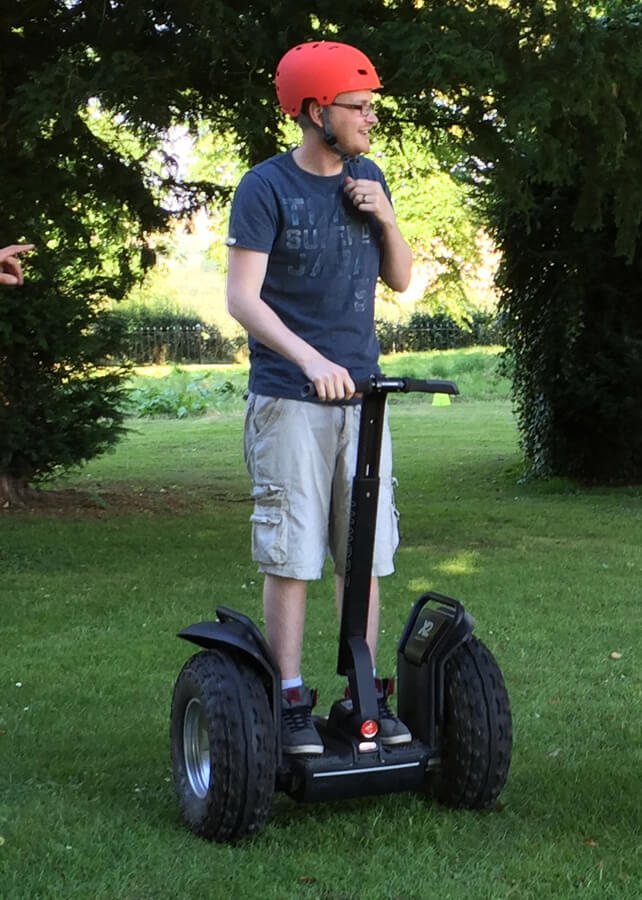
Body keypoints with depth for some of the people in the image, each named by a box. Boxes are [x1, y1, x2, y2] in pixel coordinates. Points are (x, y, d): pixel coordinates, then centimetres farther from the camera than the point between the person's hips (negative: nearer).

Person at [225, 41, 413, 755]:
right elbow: (242, 298, -13)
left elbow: (400, 280, 16)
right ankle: (291, 702, 4)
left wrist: (385, 219, -2)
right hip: (289, 402, -5)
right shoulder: (265, 187, -6)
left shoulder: (367, 181, 11)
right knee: (290, 556, -4)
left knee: (363, 554, 7)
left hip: (360, 399, 5)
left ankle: (367, 696, 15)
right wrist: (310, 359, -26)